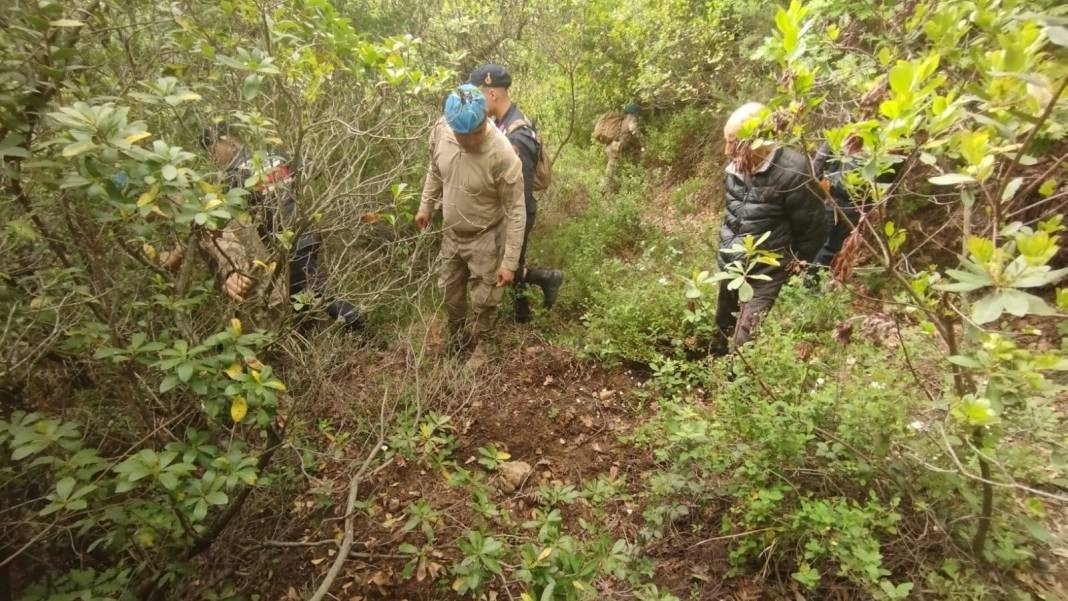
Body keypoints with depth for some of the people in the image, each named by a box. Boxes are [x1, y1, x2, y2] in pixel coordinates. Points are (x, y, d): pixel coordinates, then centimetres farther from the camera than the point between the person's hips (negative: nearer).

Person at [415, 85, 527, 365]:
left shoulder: (502, 154, -32)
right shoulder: (441, 130, -17)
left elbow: (515, 211, -24)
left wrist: (509, 262, -22)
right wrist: (425, 206, 15)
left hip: (485, 238, -5)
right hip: (451, 232, 5)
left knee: (484, 300, 13)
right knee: (450, 292, 23)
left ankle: (480, 346, 41)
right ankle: (456, 339, 49)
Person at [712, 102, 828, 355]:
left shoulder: (791, 174, -21)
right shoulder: (736, 168, 0)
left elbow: (812, 230, -10)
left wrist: (794, 268, 1)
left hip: (765, 272, -7)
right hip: (731, 265, 7)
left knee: (743, 343, -7)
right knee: (724, 326, 24)